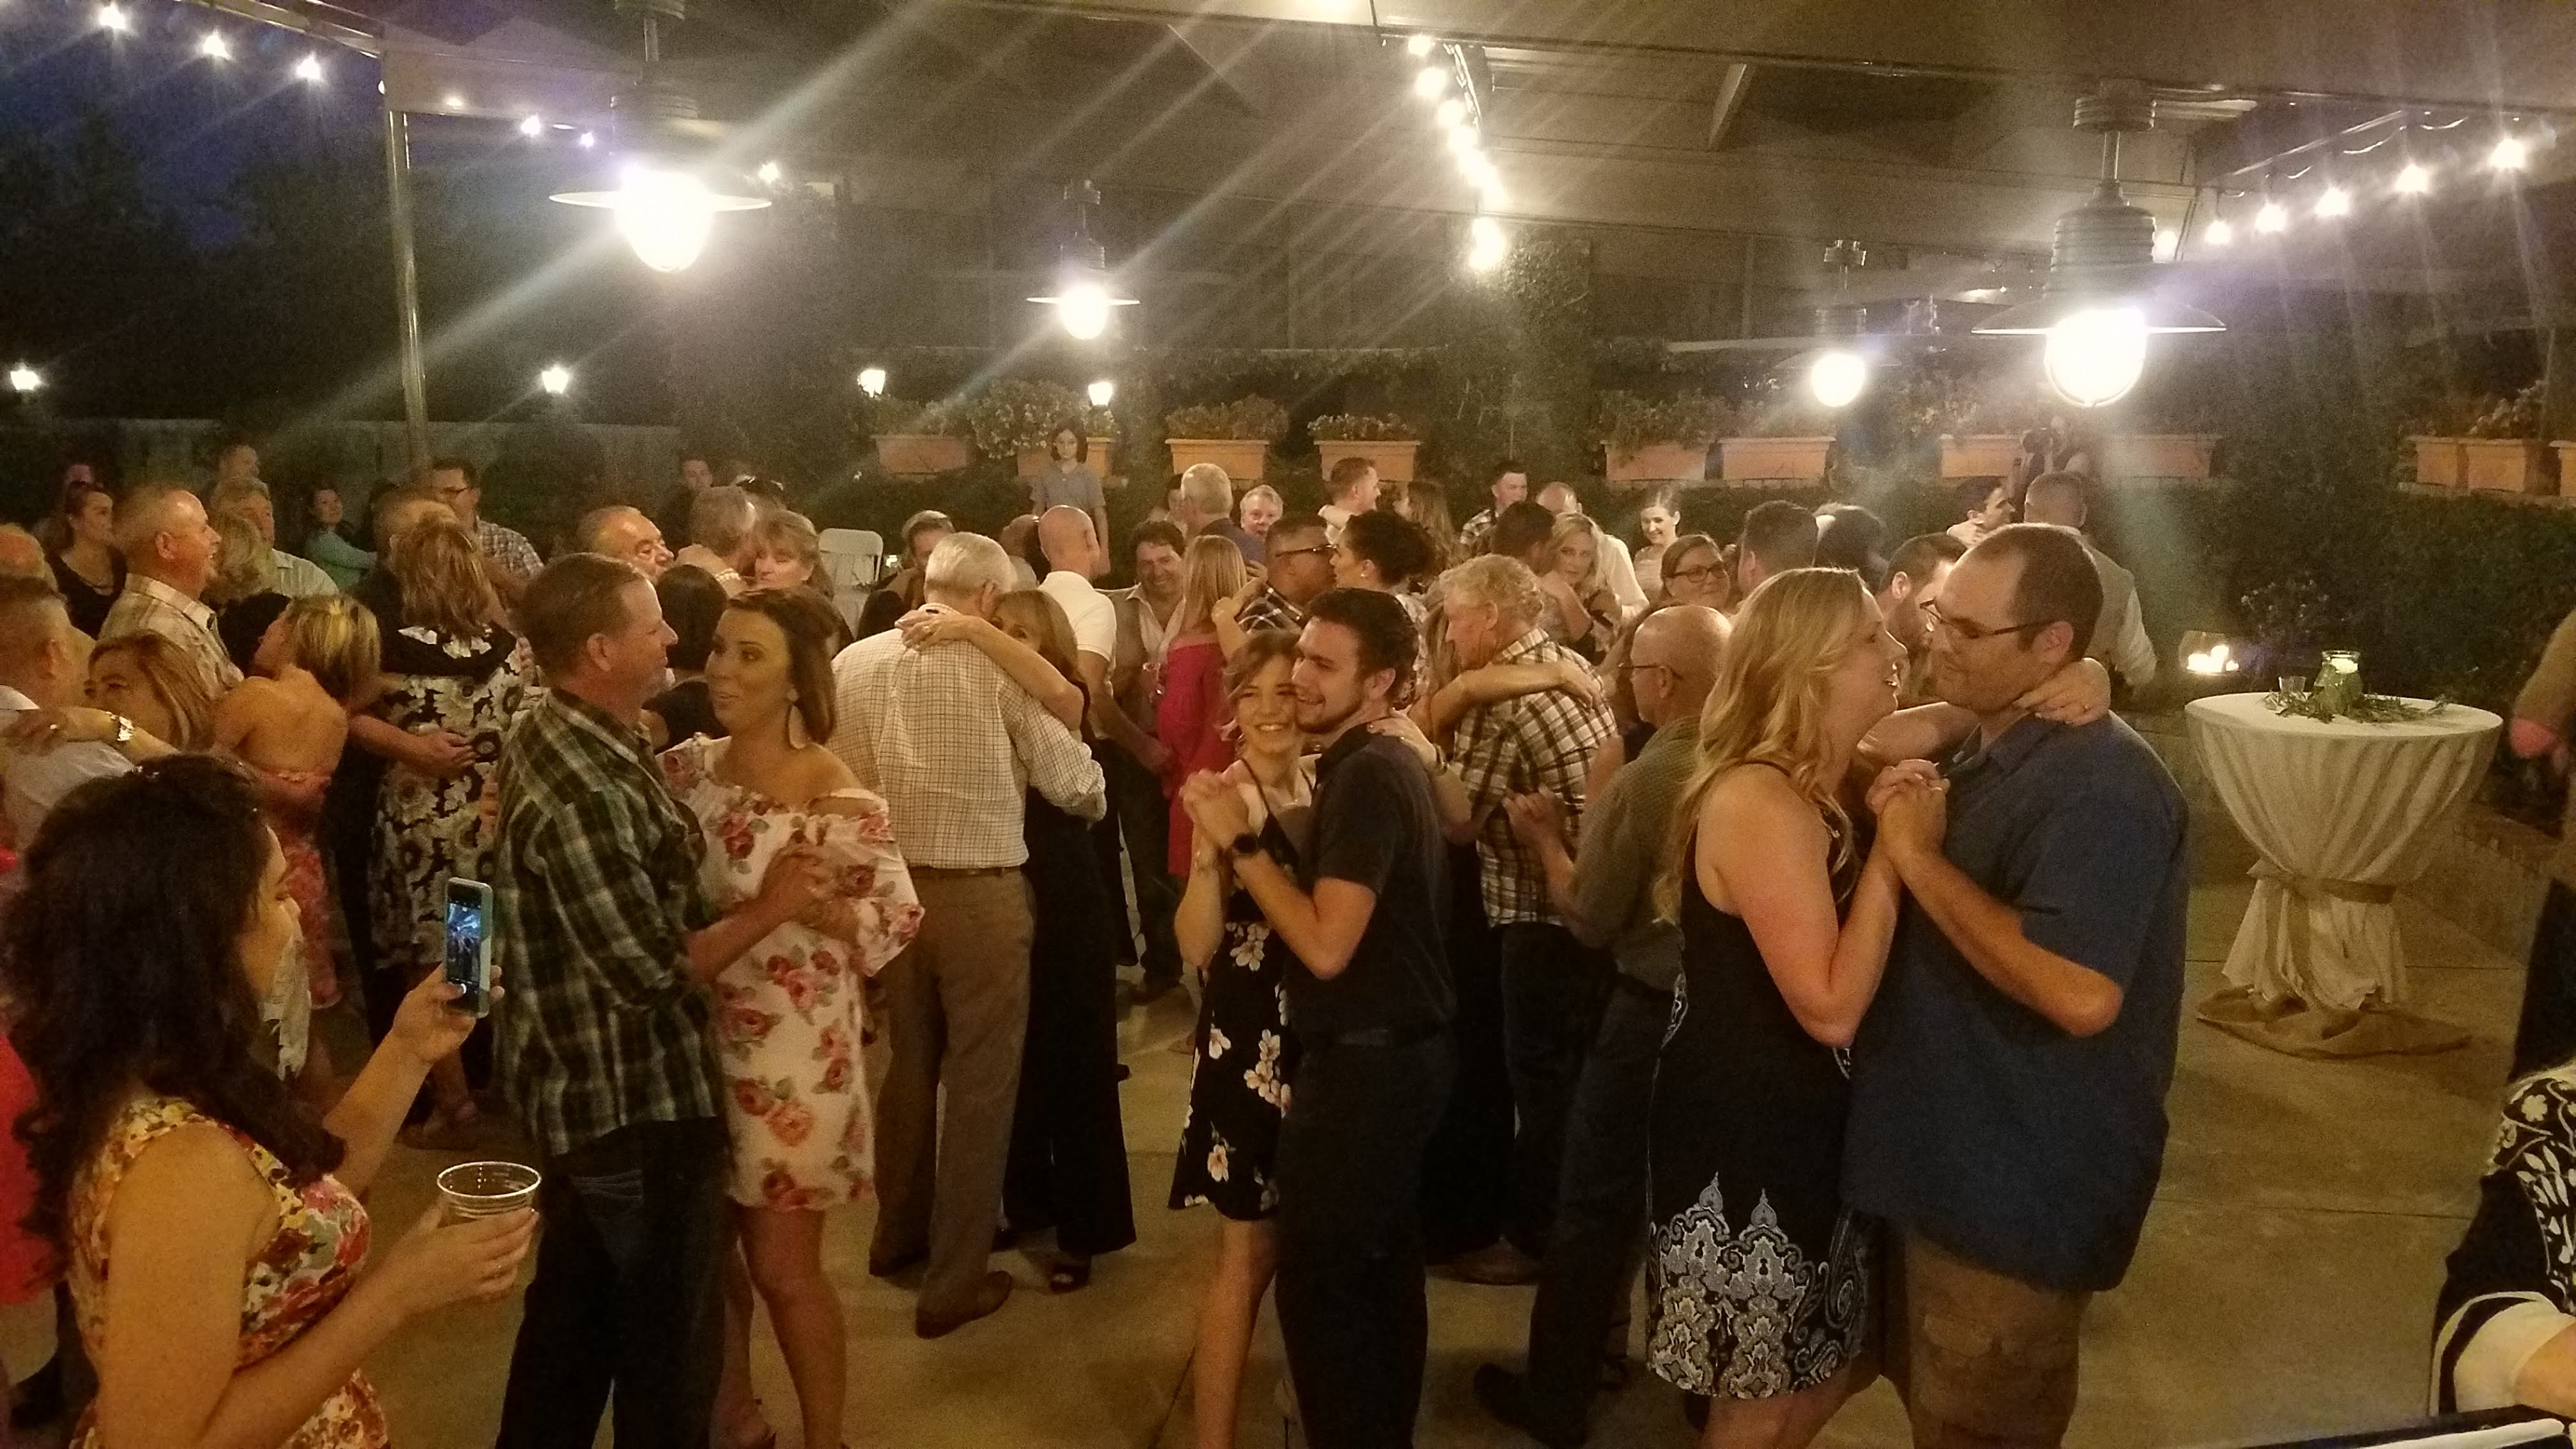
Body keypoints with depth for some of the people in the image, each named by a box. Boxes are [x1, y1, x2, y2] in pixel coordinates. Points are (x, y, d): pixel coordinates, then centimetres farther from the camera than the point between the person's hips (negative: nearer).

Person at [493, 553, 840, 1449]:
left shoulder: (555, 736, 4)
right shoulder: (582, 793, -28)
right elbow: (654, 973, -26)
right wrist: (769, 909, -15)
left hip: (581, 1090, 10)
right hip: (635, 1106, -10)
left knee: (575, 1311, 25)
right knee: (670, 1340, 10)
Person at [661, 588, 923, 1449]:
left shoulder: (835, 798, -16)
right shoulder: (684, 767, 1)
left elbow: (895, 924, -15)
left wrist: (813, 902, -29)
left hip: (791, 1056, -6)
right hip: (695, 1042, 6)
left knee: (782, 1268, 5)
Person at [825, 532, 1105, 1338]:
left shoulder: (852, 663, 0)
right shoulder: (999, 665, -11)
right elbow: (1069, 782, -8)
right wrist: (1097, 798, 15)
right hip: (982, 893, -5)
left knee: (910, 1066, 23)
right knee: (979, 1082, 6)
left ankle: (899, 1235, 40)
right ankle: (955, 1280, 13)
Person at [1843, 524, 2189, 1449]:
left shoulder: (2100, 784, -23)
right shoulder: (1985, 751, 9)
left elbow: (2080, 994, -35)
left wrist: (1920, 857, -27)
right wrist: (1899, 828, 2)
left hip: (2021, 1194, -10)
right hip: (1952, 1165, 10)